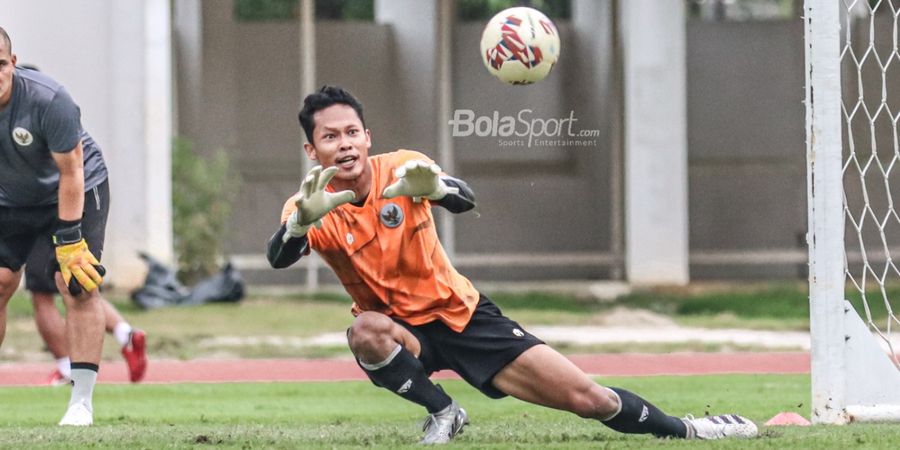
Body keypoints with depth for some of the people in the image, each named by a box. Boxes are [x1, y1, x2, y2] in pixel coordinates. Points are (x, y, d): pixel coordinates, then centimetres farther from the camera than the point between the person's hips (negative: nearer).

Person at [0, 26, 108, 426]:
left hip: (77, 192, -4)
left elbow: (70, 172, -25)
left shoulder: (48, 100, -33)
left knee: (78, 285, -16)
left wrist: (68, 242, -25)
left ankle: (81, 400, -15)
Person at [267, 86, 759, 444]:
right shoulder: (310, 207, -13)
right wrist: (304, 216, -56)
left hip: (461, 315, 0)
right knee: (366, 332, -38)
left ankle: (683, 430, 19)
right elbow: (279, 257, -33)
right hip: (402, 331, 0)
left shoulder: (399, 168, -14)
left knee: (585, 397, -7)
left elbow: (465, 200, -31)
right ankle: (442, 412, -12)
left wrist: (432, 186, -55)